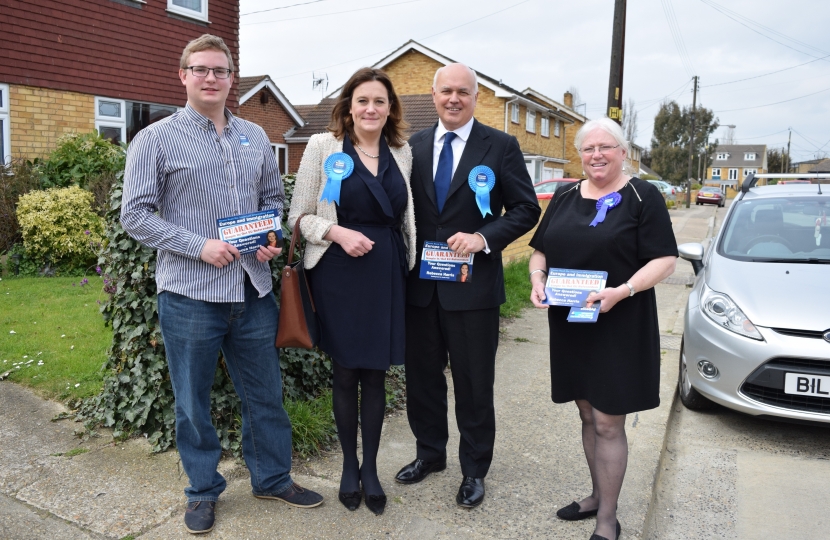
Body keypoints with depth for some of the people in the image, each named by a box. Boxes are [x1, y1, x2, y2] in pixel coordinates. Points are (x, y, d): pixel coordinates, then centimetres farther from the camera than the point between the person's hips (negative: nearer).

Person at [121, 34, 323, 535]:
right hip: (190, 293, -4)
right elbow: (136, 214, -6)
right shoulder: (156, 139, -3)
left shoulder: (255, 136, 11)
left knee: (266, 393, 14)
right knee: (194, 400, 11)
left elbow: (273, 197, 18)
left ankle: (273, 477, 34)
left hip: (254, 289, 4)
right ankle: (203, 491, 31)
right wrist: (200, 246, -17)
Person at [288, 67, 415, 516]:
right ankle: (348, 466, 30)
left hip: (387, 274, 3)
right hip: (339, 274, -2)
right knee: (345, 374, 10)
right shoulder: (322, 146, -2)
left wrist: (411, 267, 6)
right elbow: (299, 216, -2)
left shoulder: (402, 152, 8)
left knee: (375, 374, 10)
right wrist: (337, 232, -18)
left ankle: (370, 468, 27)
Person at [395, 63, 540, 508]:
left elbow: (526, 209, -3)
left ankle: (474, 470, 27)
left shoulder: (501, 146, -2)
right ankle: (430, 453, 38)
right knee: (421, 376, 16)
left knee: (474, 384, 7)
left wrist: (484, 237, -17)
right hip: (420, 285, 4)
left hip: (473, 286, -3)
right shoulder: (414, 146, 8)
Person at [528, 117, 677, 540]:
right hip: (569, 326, 5)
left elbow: (665, 260, -10)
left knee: (608, 423, 1)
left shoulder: (642, 197, -5)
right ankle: (598, 495, 34)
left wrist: (622, 291, -24)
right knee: (588, 416, 16)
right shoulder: (565, 197, 11)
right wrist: (537, 277, -6)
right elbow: (540, 249, 14)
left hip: (619, 328, -5)